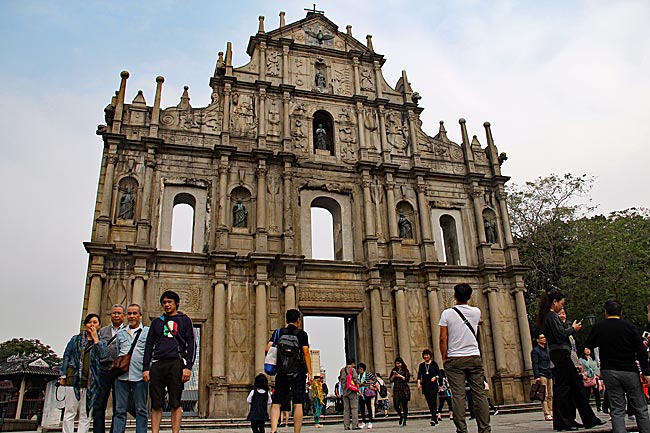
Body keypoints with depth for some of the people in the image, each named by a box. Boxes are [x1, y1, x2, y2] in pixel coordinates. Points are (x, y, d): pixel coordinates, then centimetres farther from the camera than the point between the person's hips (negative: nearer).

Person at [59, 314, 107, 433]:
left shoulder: (101, 342, 14)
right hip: (74, 378, -1)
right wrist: (63, 375, 2)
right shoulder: (76, 339, 12)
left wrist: (95, 339, -3)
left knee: (85, 415, 3)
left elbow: (103, 355, -5)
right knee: (70, 412, -3)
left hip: (91, 382, 1)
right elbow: (66, 357, 11)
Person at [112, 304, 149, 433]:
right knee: (120, 409, 4)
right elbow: (117, 354, 21)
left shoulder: (148, 332, 7)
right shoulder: (120, 333, 18)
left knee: (141, 410, 3)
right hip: (121, 375, 3)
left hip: (139, 375, -3)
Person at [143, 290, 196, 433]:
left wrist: (188, 367, -7)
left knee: (175, 404, -4)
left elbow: (191, 345, 4)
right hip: (157, 364, 3)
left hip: (176, 363, -3)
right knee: (156, 404, 1)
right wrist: (145, 368, 6)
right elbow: (149, 346, 17)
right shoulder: (157, 322, 20)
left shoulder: (184, 320, 11)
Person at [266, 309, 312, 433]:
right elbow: (306, 353, -6)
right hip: (298, 373, -2)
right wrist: (309, 373, -4)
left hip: (281, 373, 2)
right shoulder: (302, 334, 1)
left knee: (276, 404, 4)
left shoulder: (278, 333, 7)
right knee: (298, 404, 1)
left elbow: (268, 348, -3)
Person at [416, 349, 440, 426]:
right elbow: (419, 375, 6)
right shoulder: (421, 365, 14)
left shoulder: (434, 364, 6)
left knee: (433, 401, -15)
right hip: (425, 386, 3)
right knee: (429, 403, 4)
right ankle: (435, 418, 14)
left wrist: (435, 377, -13)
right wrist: (419, 383, -8)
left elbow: (439, 373, 7)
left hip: (433, 385, -3)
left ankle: (433, 419, -17)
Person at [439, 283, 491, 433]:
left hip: (454, 359, -2)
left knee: (458, 395, -2)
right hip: (474, 358, 2)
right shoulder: (476, 312, 3)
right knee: (479, 394, 4)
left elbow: (443, 339, -7)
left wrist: (444, 358, 3)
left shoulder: (447, 313, -5)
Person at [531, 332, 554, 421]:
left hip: (549, 374, 7)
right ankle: (547, 414, -9)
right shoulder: (535, 350, -2)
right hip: (542, 375, -7)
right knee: (545, 395, -9)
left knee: (551, 395, 4)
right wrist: (537, 376, -16)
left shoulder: (547, 349, 19)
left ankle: (551, 413, 7)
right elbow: (535, 364, -8)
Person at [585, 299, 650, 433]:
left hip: (609, 372, 1)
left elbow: (588, 345, 15)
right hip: (629, 371, -1)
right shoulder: (628, 326, -3)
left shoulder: (598, 327, 1)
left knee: (617, 410, 3)